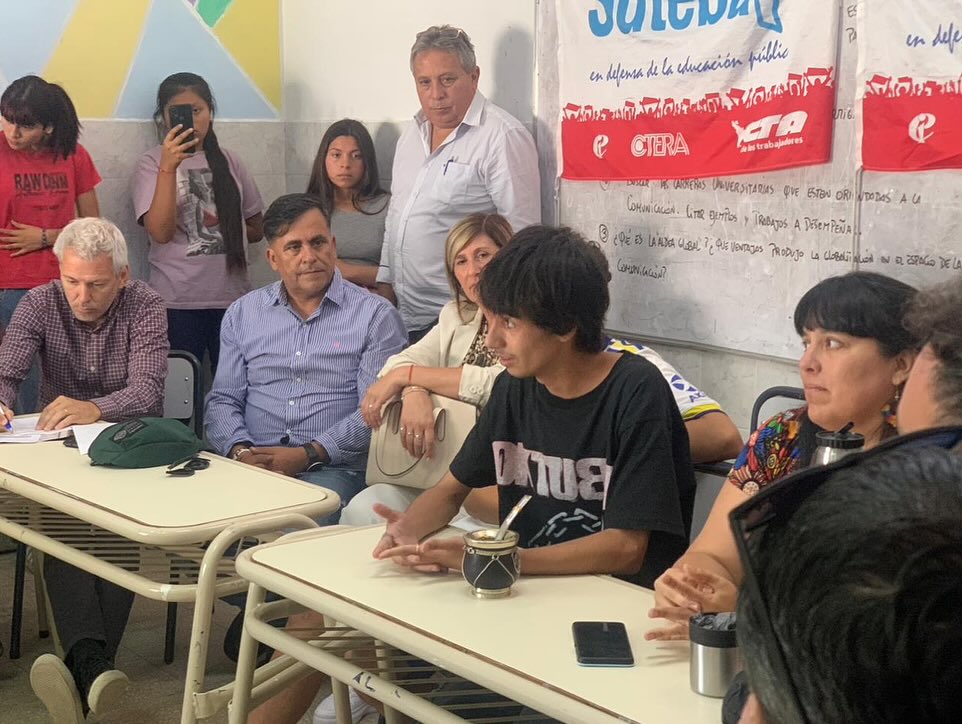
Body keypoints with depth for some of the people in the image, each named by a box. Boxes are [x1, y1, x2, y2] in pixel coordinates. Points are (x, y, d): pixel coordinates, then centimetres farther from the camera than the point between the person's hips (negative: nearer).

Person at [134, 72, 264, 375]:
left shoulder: (228, 162, 10)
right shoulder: (152, 163, -1)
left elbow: (256, 229, 17)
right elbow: (161, 232, -15)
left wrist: (223, 233, 1)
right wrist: (169, 166, -21)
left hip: (232, 297, 3)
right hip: (177, 302, -3)